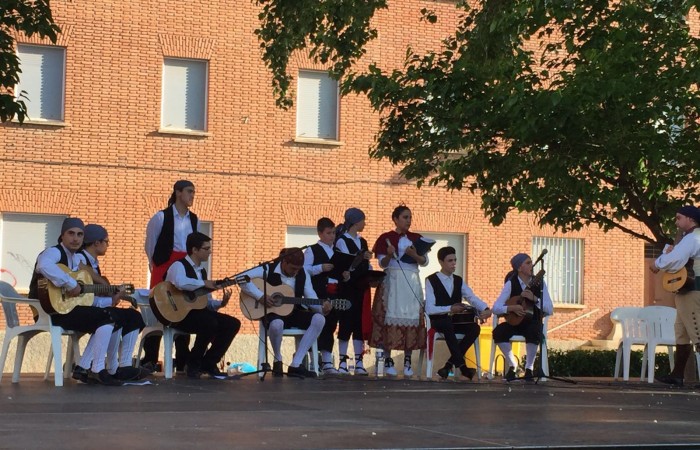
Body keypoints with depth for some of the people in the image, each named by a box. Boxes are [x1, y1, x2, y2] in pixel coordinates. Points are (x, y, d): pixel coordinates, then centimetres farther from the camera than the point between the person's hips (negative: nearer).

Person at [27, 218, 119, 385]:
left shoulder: (80, 259, 17)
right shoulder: (54, 252, -11)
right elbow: (43, 265, -38)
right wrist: (71, 284, -33)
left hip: (69, 309, 9)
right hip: (51, 311, -9)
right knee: (106, 317, -16)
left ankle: (83, 367, 4)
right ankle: (97, 371, -10)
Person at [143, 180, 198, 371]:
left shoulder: (194, 220, 12)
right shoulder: (161, 217, -4)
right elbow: (150, 244, 5)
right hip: (165, 266, -5)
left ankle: (182, 361, 10)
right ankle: (149, 359, -1)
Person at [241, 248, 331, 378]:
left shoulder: (303, 274, 4)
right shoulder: (268, 270, -10)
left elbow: (311, 299, 0)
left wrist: (322, 309, -22)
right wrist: (261, 296, -26)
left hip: (294, 313, 5)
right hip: (273, 313, -5)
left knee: (319, 318, -24)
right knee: (276, 324, -42)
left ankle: (295, 365, -24)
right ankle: (277, 361, -10)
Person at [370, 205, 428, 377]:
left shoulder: (416, 239, 13)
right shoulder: (386, 238, 4)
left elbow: (425, 262, 6)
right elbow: (382, 264, 1)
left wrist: (414, 255, -13)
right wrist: (389, 255, -19)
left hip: (411, 284, 3)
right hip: (392, 282, -3)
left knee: (411, 318, -3)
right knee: (390, 318, -8)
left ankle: (407, 361, 0)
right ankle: (388, 360, -4)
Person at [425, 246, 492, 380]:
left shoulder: (459, 281, 14)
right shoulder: (431, 281, -2)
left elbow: (473, 298, 0)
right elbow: (429, 309, -12)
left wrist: (486, 309, -21)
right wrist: (450, 309, -25)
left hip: (456, 321, 5)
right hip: (439, 322, -5)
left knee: (475, 328, -25)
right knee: (448, 325, -39)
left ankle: (449, 365, -22)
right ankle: (461, 366, -38)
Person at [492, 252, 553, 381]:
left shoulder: (539, 283, 1)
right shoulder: (511, 284, -3)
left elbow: (550, 310, -7)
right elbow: (495, 308, -9)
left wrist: (534, 298, -21)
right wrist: (512, 308, -26)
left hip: (533, 322, -1)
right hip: (514, 322, 1)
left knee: (534, 332, -36)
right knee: (498, 332, -30)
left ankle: (529, 368, -17)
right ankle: (512, 365, -8)